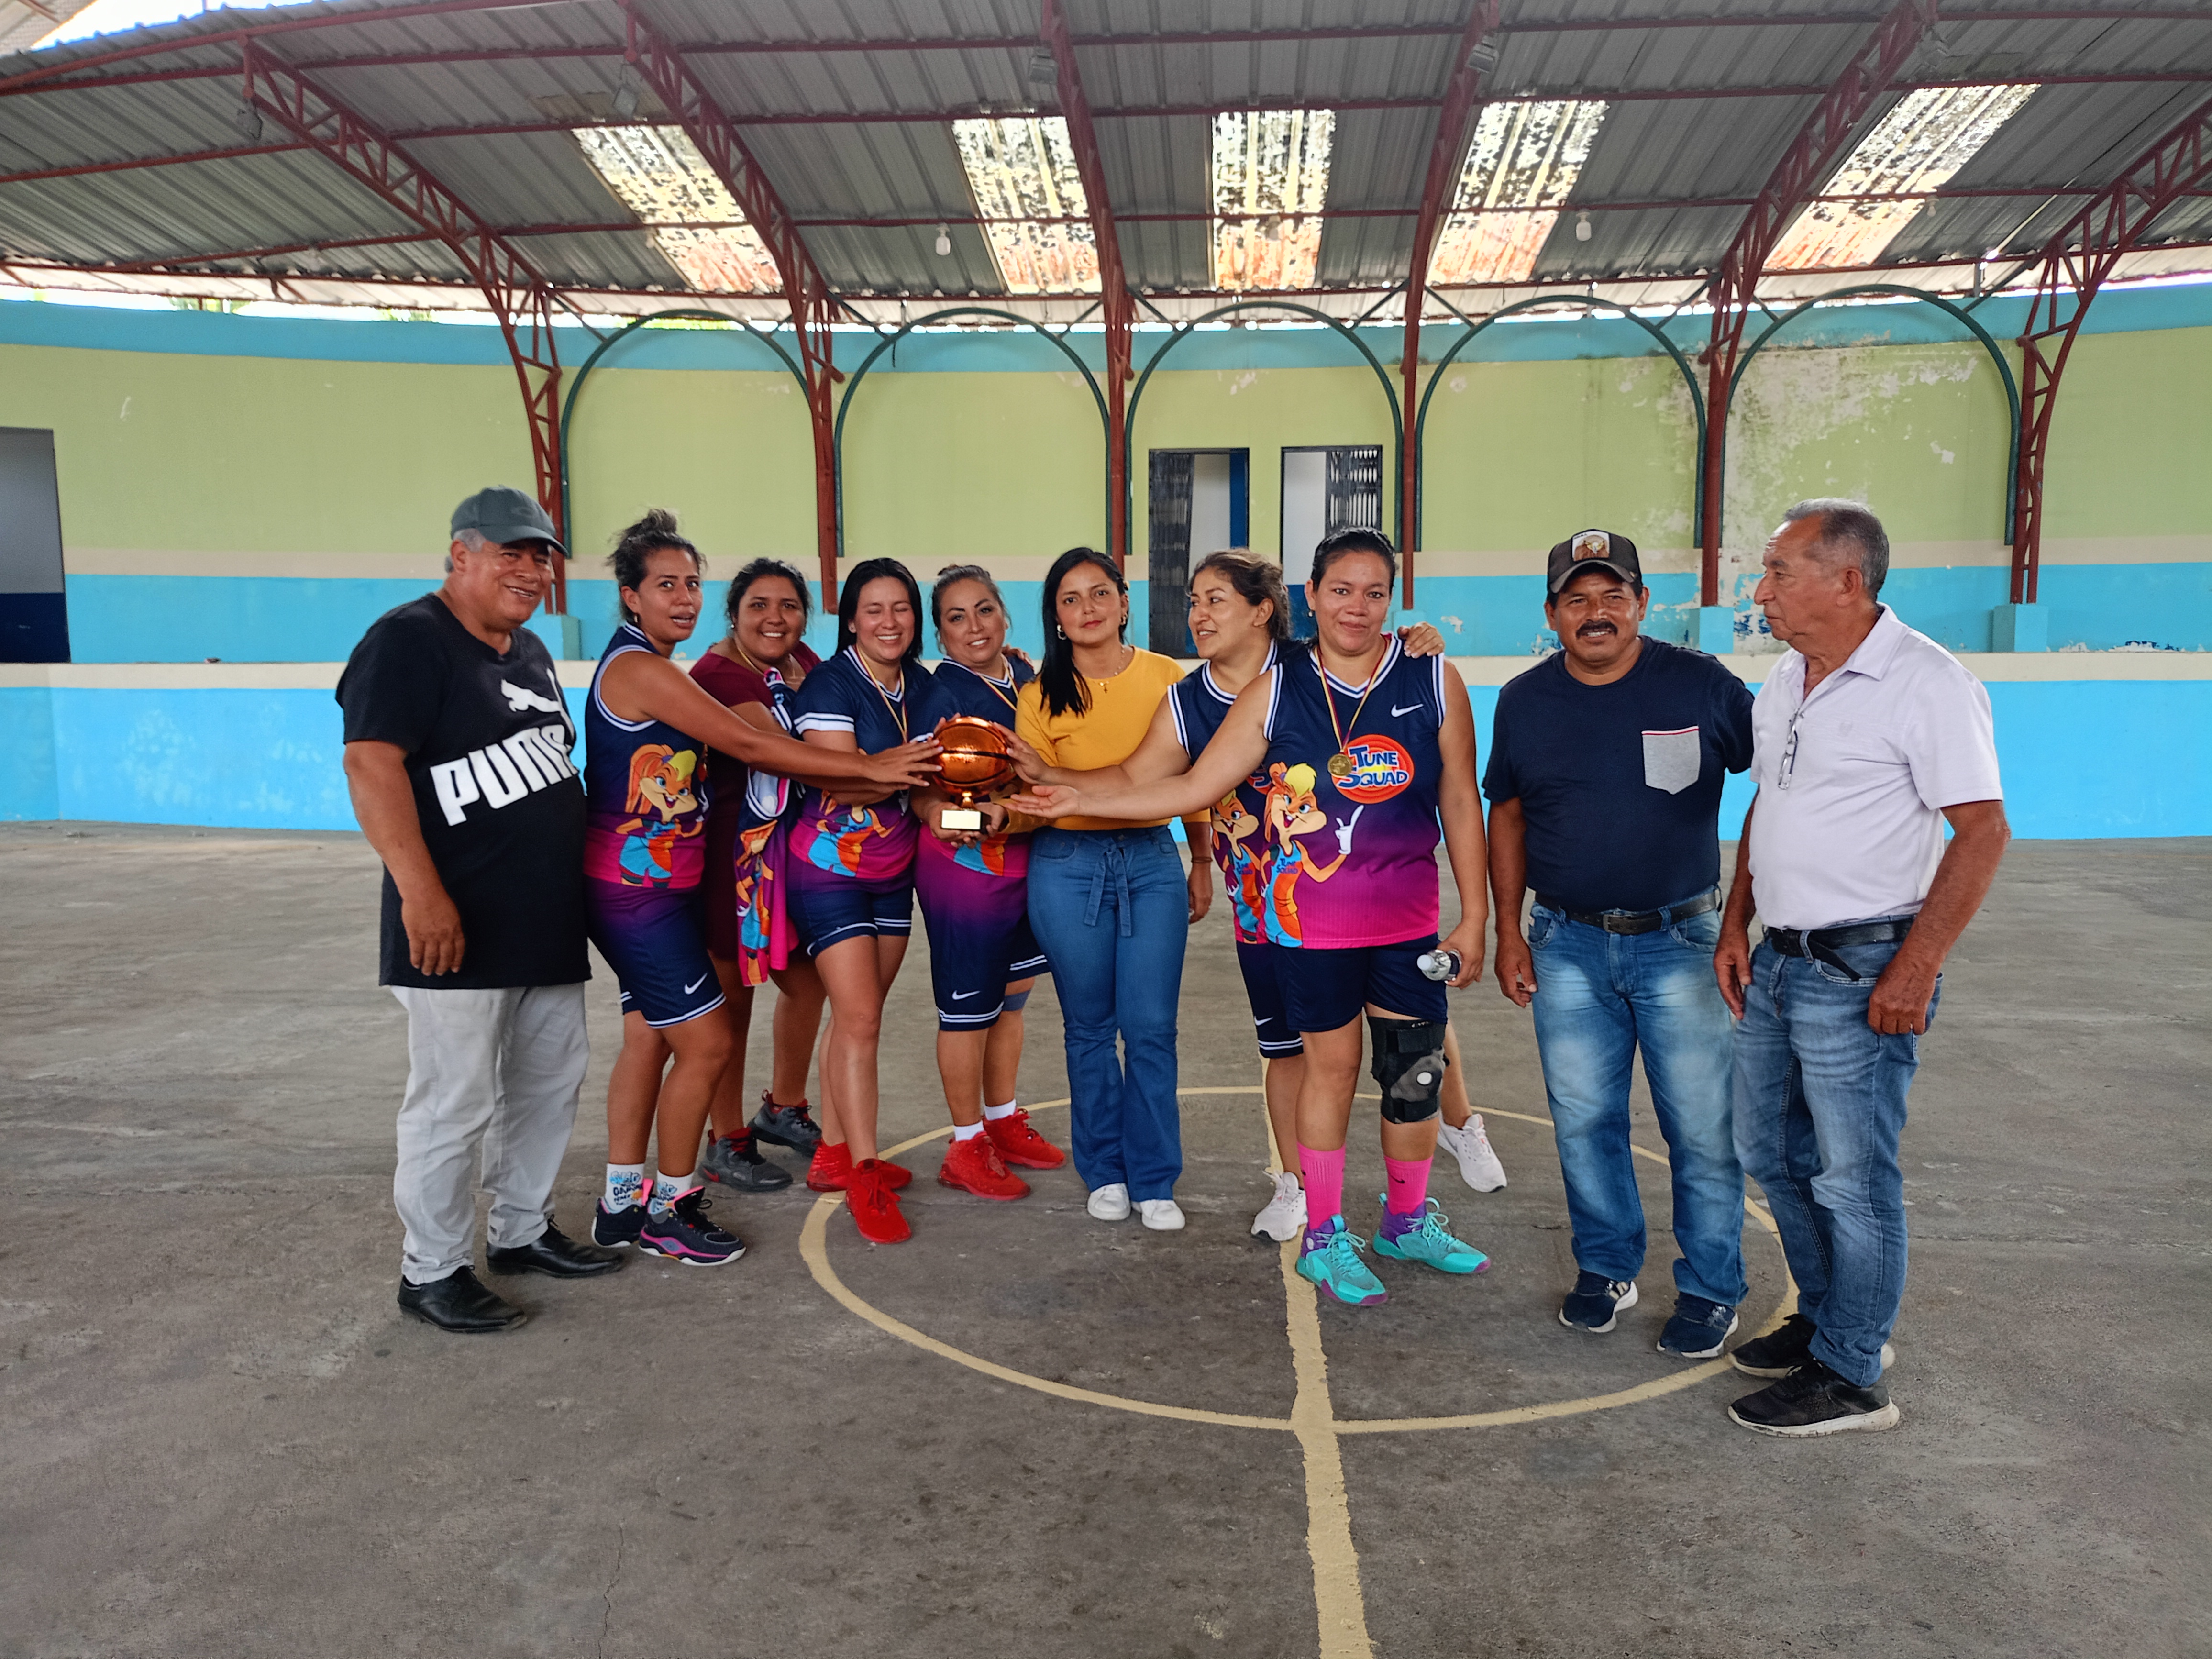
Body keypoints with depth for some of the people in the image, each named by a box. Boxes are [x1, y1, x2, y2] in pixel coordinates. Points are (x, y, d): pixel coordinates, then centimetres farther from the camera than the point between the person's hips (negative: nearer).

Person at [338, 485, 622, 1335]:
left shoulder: (530, 652, 16)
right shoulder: (407, 641, -11)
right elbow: (371, 765, -21)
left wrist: (586, 867, 21)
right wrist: (422, 894, -27)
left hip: (548, 922, 9)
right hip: (461, 930, -9)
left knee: (551, 1080, 17)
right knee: (454, 1104, -1)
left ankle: (522, 1230, 33)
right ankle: (431, 1270, 15)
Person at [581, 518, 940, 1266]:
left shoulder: (650, 669, 15)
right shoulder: (640, 669, -17)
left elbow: (727, 746, 10)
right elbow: (746, 744, -19)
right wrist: (869, 768, -17)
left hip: (651, 887, 10)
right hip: (639, 890, -10)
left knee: (649, 1037, 15)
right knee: (706, 1042, -4)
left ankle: (623, 1202, 25)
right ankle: (669, 1210, 11)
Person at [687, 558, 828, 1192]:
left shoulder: (803, 663, 6)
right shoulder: (719, 673, -18)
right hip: (731, 852, -7)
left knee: (807, 980, 14)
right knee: (734, 995, 3)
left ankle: (783, 1108, 37)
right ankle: (726, 1142, 19)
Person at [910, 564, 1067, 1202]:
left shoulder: (1024, 672, 7)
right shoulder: (940, 692, -13)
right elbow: (920, 789, -18)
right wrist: (939, 811, -37)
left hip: (1025, 857, 7)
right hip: (964, 862, -7)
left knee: (1012, 996, 18)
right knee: (968, 1007, 3)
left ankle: (1004, 1124, 34)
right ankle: (967, 1146, 18)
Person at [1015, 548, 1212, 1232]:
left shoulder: (1168, 678, 2)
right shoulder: (1042, 695, 1)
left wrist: (1200, 863, 11)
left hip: (1153, 863, 0)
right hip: (1069, 867, 0)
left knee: (1151, 1028, -1)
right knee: (1089, 1027, 9)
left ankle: (1154, 1182, 13)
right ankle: (1105, 1174, 23)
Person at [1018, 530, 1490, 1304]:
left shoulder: (1434, 680, -2)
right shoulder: (1276, 690, -2)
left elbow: (1461, 805, 3)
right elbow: (1194, 787, 0)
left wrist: (1474, 917, 2)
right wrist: (1080, 800, -4)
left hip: (1408, 922, 2)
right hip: (1310, 922, -1)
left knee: (1417, 1072, 9)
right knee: (1331, 1065, 9)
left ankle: (1407, 1223, 34)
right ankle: (1324, 1238, 27)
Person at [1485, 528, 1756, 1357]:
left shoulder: (1702, 685, -5)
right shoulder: (1524, 700, 4)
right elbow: (1507, 815, 11)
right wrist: (1508, 931, 7)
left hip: (1679, 940, -2)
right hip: (1567, 946, 3)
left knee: (1702, 1126, 2)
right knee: (1584, 1119, 10)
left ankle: (1711, 1289, 19)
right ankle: (1606, 1270, 28)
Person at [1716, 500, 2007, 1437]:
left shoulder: (1926, 682, -15)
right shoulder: (1786, 682, 10)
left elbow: (1982, 830, -17)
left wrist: (1916, 969, -20)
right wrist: (1735, 925, 11)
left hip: (1862, 972, -8)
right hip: (1777, 963, 9)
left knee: (1851, 1178, 2)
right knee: (1771, 1155, 18)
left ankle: (1849, 1378, 17)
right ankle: (1826, 1316, 37)